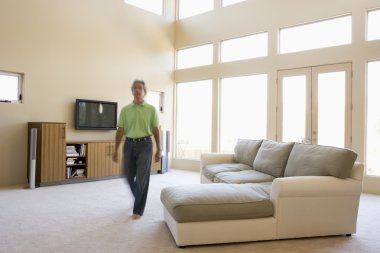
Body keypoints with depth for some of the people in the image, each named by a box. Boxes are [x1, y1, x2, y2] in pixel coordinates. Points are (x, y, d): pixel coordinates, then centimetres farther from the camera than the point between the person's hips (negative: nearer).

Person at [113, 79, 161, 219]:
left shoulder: (151, 109, 1)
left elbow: (156, 130, 2)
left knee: (142, 178, -5)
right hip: (129, 145, 3)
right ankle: (139, 197, 40)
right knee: (129, 176, 10)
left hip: (145, 145, -3)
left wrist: (159, 149, 0)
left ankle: (138, 209, 8)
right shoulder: (125, 110, 6)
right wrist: (116, 150, 2)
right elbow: (120, 130, 6)